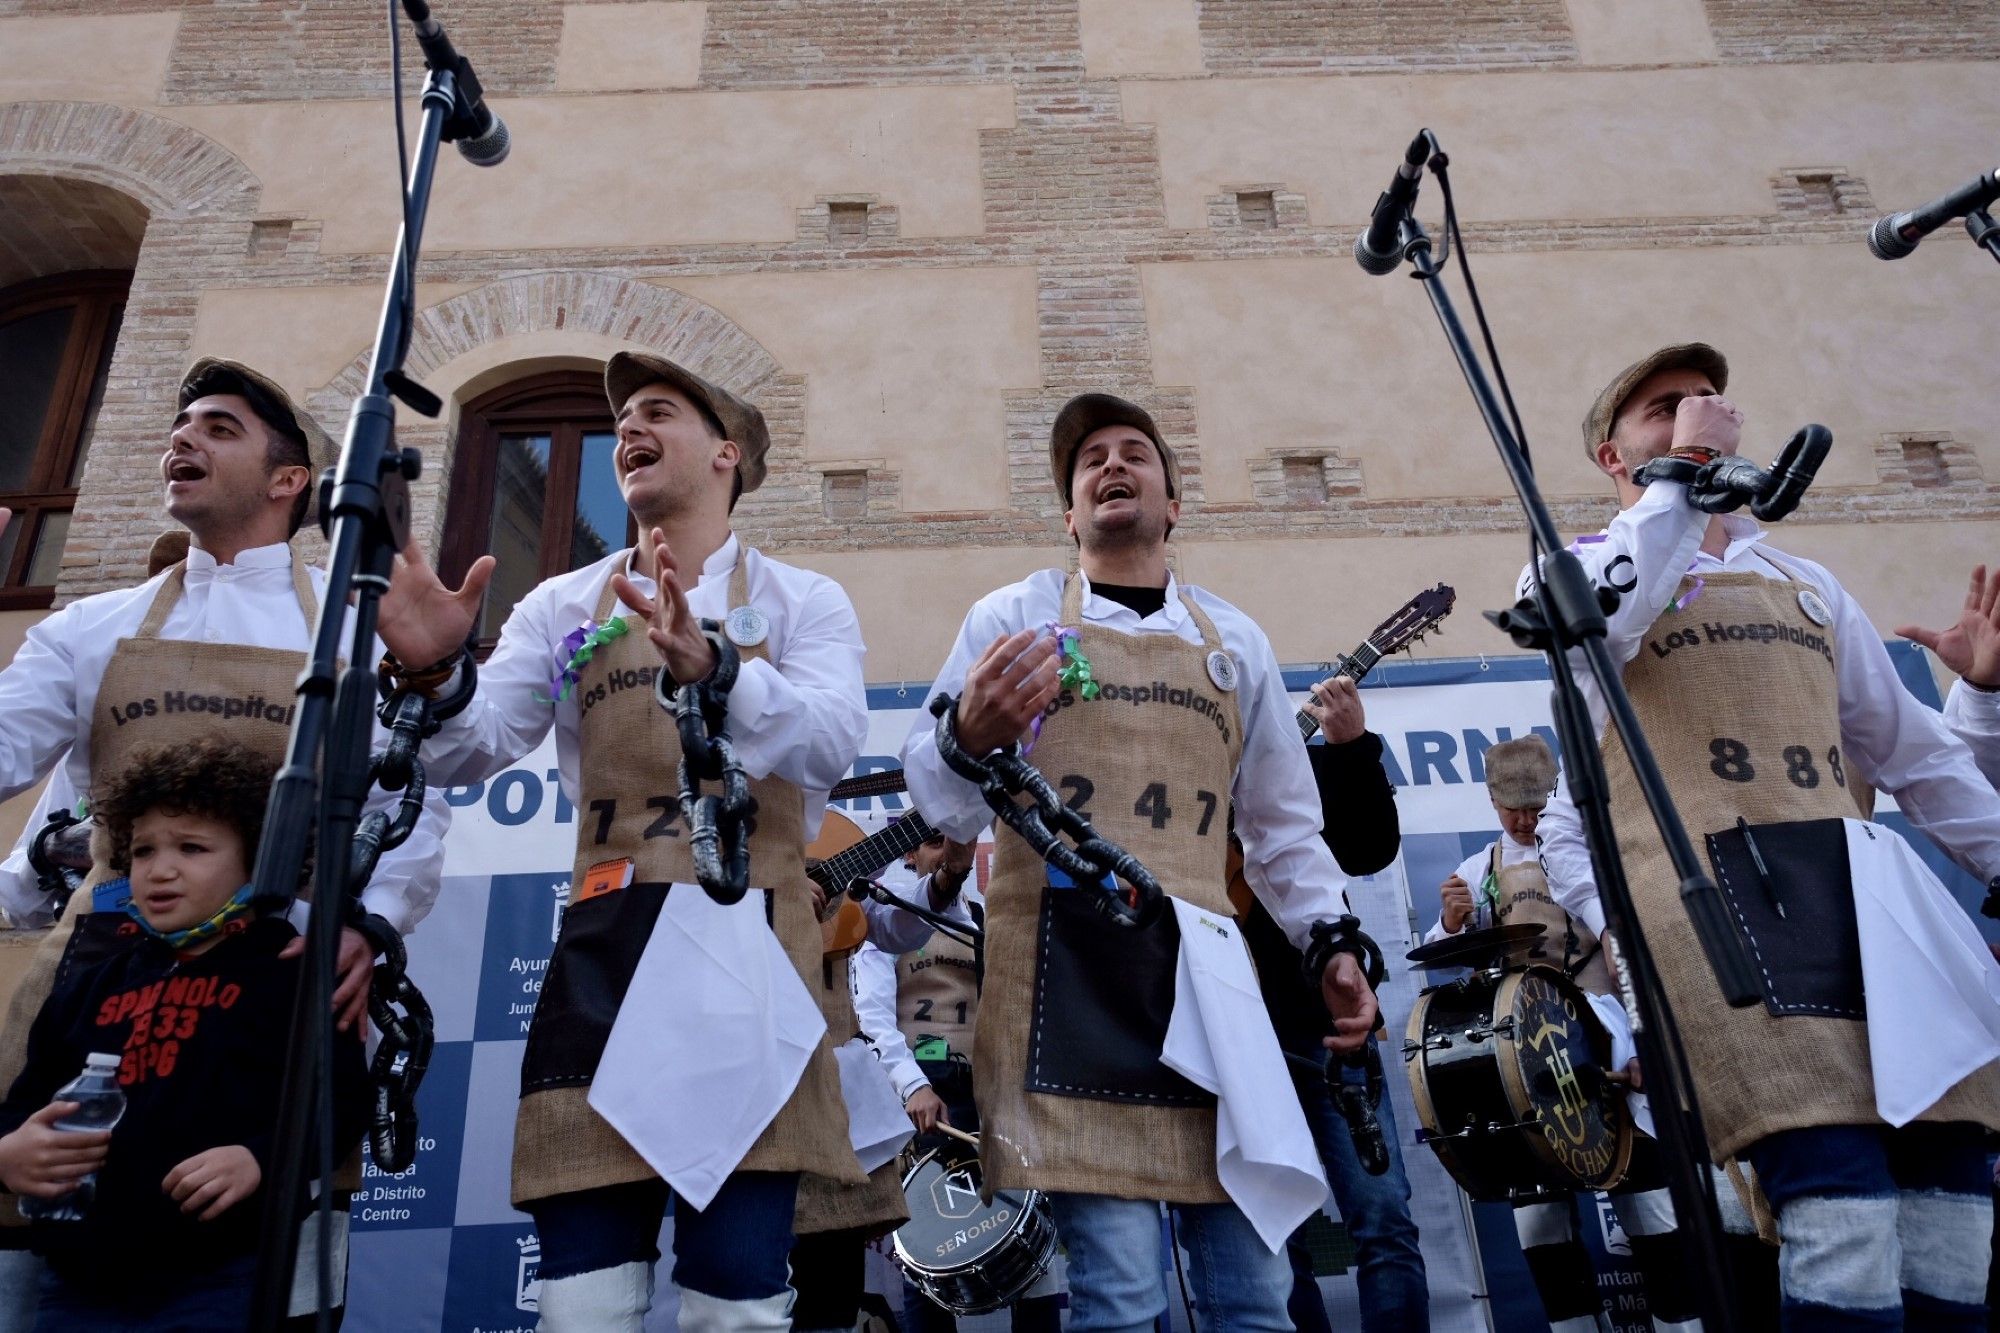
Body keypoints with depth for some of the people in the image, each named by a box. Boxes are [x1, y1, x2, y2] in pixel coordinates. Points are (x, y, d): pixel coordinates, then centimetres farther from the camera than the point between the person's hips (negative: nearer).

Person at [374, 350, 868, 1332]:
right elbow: (471, 749, 4)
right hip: (603, 949, 3)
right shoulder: (564, 609, 16)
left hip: (748, 951, -2)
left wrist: (711, 667, -30)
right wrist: (431, 672, -18)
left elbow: (831, 742, -12)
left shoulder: (802, 603, 8)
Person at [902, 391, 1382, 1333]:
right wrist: (970, 740, -19)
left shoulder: (1236, 641, 19)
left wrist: (1333, 939, 10)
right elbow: (939, 799, 3)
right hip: (1067, 963, -3)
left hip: (1206, 967, 4)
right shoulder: (1013, 617, 8)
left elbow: (1282, 823, 23)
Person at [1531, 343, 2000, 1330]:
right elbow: (1596, 621, -16)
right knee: (1841, 1198, -18)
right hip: (1714, 890, -6)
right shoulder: (1576, 565, 11)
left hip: (1861, 886, 6)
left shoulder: (1802, 582, 27)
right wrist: (1683, 470, -7)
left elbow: (1905, 744, 27)